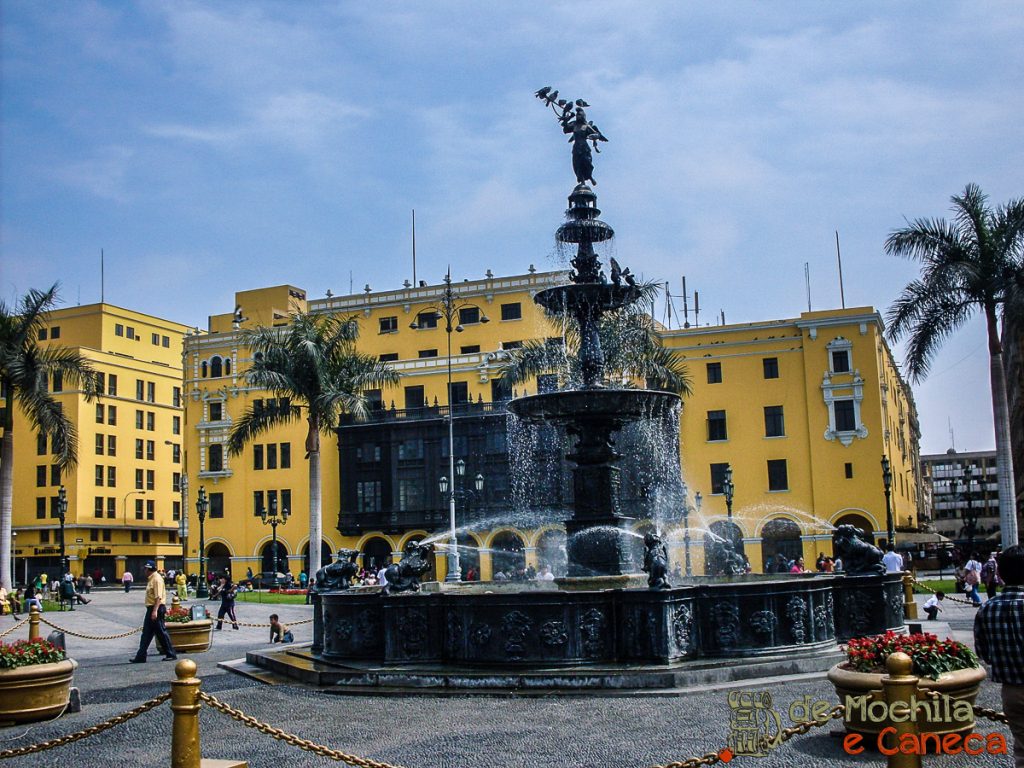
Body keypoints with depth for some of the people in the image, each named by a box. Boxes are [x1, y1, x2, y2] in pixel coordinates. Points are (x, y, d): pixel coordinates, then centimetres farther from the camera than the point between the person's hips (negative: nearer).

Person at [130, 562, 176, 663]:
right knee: (146, 633, 10)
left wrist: (155, 611, -29)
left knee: (161, 632, -4)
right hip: (151, 609, 10)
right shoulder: (151, 579, 15)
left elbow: (158, 597, -24)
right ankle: (141, 656, 13)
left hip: (156, 609, -10)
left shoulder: (156, 579, -16)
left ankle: (171, 654, 4)